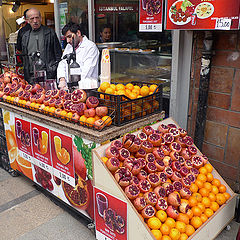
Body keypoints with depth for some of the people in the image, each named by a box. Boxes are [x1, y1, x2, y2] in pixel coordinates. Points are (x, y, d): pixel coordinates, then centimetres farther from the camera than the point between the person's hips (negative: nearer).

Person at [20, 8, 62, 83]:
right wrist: (26, 78, 12)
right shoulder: (25, 36, 15)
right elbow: (24, 57, 18)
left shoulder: (50, 32, 4)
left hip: (49, 75, -3)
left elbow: (58, 54, 3)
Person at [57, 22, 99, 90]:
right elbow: (62, 64, 14)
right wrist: (62, 80, -5)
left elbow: (86, 71, -14)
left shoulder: (91, 47, -4)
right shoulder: (69, 46, 20)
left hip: (85, 89, -6)